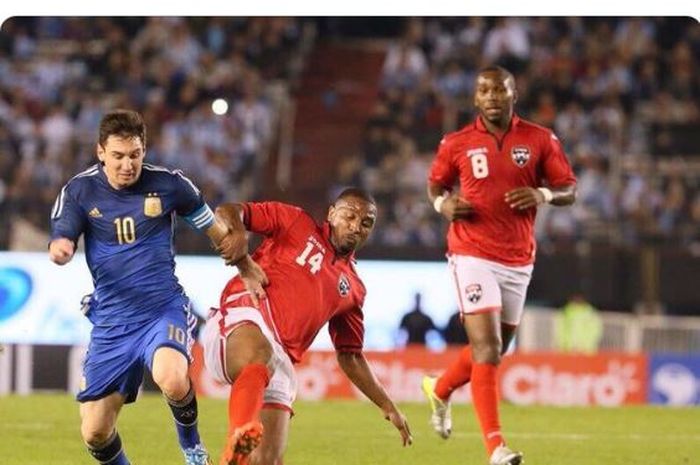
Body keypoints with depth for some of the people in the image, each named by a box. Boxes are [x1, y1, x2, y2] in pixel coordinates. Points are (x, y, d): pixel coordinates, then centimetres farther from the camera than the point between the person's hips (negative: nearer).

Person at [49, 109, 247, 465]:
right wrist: (60, 249, -36)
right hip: (111, 323, 2)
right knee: (95, 433, -3)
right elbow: (60, 245, -12)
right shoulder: (79, 191, -2)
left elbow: (216, 229, 10)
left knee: (172, 381, -34)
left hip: (163, 310, -2)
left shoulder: (168, 184, -4)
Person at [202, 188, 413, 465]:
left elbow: (349, 356, 35)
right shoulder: (295, 222, 17)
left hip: (280, 359, 6)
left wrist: (388, 408, 31)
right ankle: (240, 440, -67)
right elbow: (226, 213, 10)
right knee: (260, 357, -43)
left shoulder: (352, 289, 29)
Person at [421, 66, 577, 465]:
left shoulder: (541, 140, 2)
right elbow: (436, 184, 16)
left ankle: (440, 389, 45)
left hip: (518, 262, 3)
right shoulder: (456, 144, 1)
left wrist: (544, 195, -16)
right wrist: (442, 203, -7)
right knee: (488, 348, -16)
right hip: (473, 255, -3)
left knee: (494, 349, 16)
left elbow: (569, 190, 5)